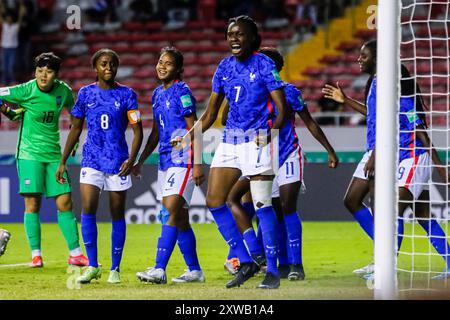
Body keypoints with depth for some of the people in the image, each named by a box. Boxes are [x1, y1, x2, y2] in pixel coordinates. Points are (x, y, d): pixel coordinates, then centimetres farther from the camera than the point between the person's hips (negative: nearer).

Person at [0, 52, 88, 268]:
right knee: (32, 203, -7)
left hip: (54, 154, 4)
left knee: (65, 203, 1)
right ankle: (35, 255, 0)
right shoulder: (26, 91, -10)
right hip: (30, 154, -4)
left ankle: (75, 254, 8)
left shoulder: (63, 91, 2)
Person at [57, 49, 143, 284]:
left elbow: (137, 131, -1)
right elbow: (75, 128, 13)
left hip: (118, 162, -1)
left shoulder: (126, 94, 0)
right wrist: (63, 162, 11)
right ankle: (92, 266, -5)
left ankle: (115, 269, 14)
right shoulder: (86, 93, 5)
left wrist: (131, 159, -16)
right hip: (91, 160, 1)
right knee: (88, 208, -13)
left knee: (117, 214, 4)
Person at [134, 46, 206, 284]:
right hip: (165, 160, 9)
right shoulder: (157, 94, 16)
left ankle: (159, 270, -24)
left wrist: (197, 164, -17)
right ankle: (195, 271, 18)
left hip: (182, 159, -9)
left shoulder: (182, 91, -8)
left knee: (172, 211, -17)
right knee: (180, 219, 11)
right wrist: (140, 161, 23)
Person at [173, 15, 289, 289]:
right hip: (230, 141, 7)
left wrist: (272, 130, -27)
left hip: (257, 141, -7)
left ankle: (273, 272, -2)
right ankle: (246, 262, 10)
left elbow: (282, 109, -10)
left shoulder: (263, 65, -7)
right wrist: (188, 137, 3)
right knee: (214, 200, 1)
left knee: (262, 205, -10)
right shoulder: (225, 67, 10)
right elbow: (210, 115, 15)